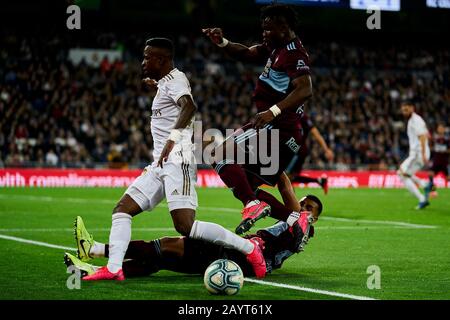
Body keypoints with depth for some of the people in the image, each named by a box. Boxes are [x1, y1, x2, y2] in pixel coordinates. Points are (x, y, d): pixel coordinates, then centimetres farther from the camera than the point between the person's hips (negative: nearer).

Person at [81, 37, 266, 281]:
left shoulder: (175, 79, -7)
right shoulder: (165, 82, 22)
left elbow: (189, 107, -28)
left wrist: (172, 138, -40)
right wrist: (157, 89, 42)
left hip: (177, 160, -10)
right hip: (161, 164, 10)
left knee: (185, 227, -20)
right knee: (122, 210, 3)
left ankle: (248, 247, -11)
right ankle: (113, 268, -5)